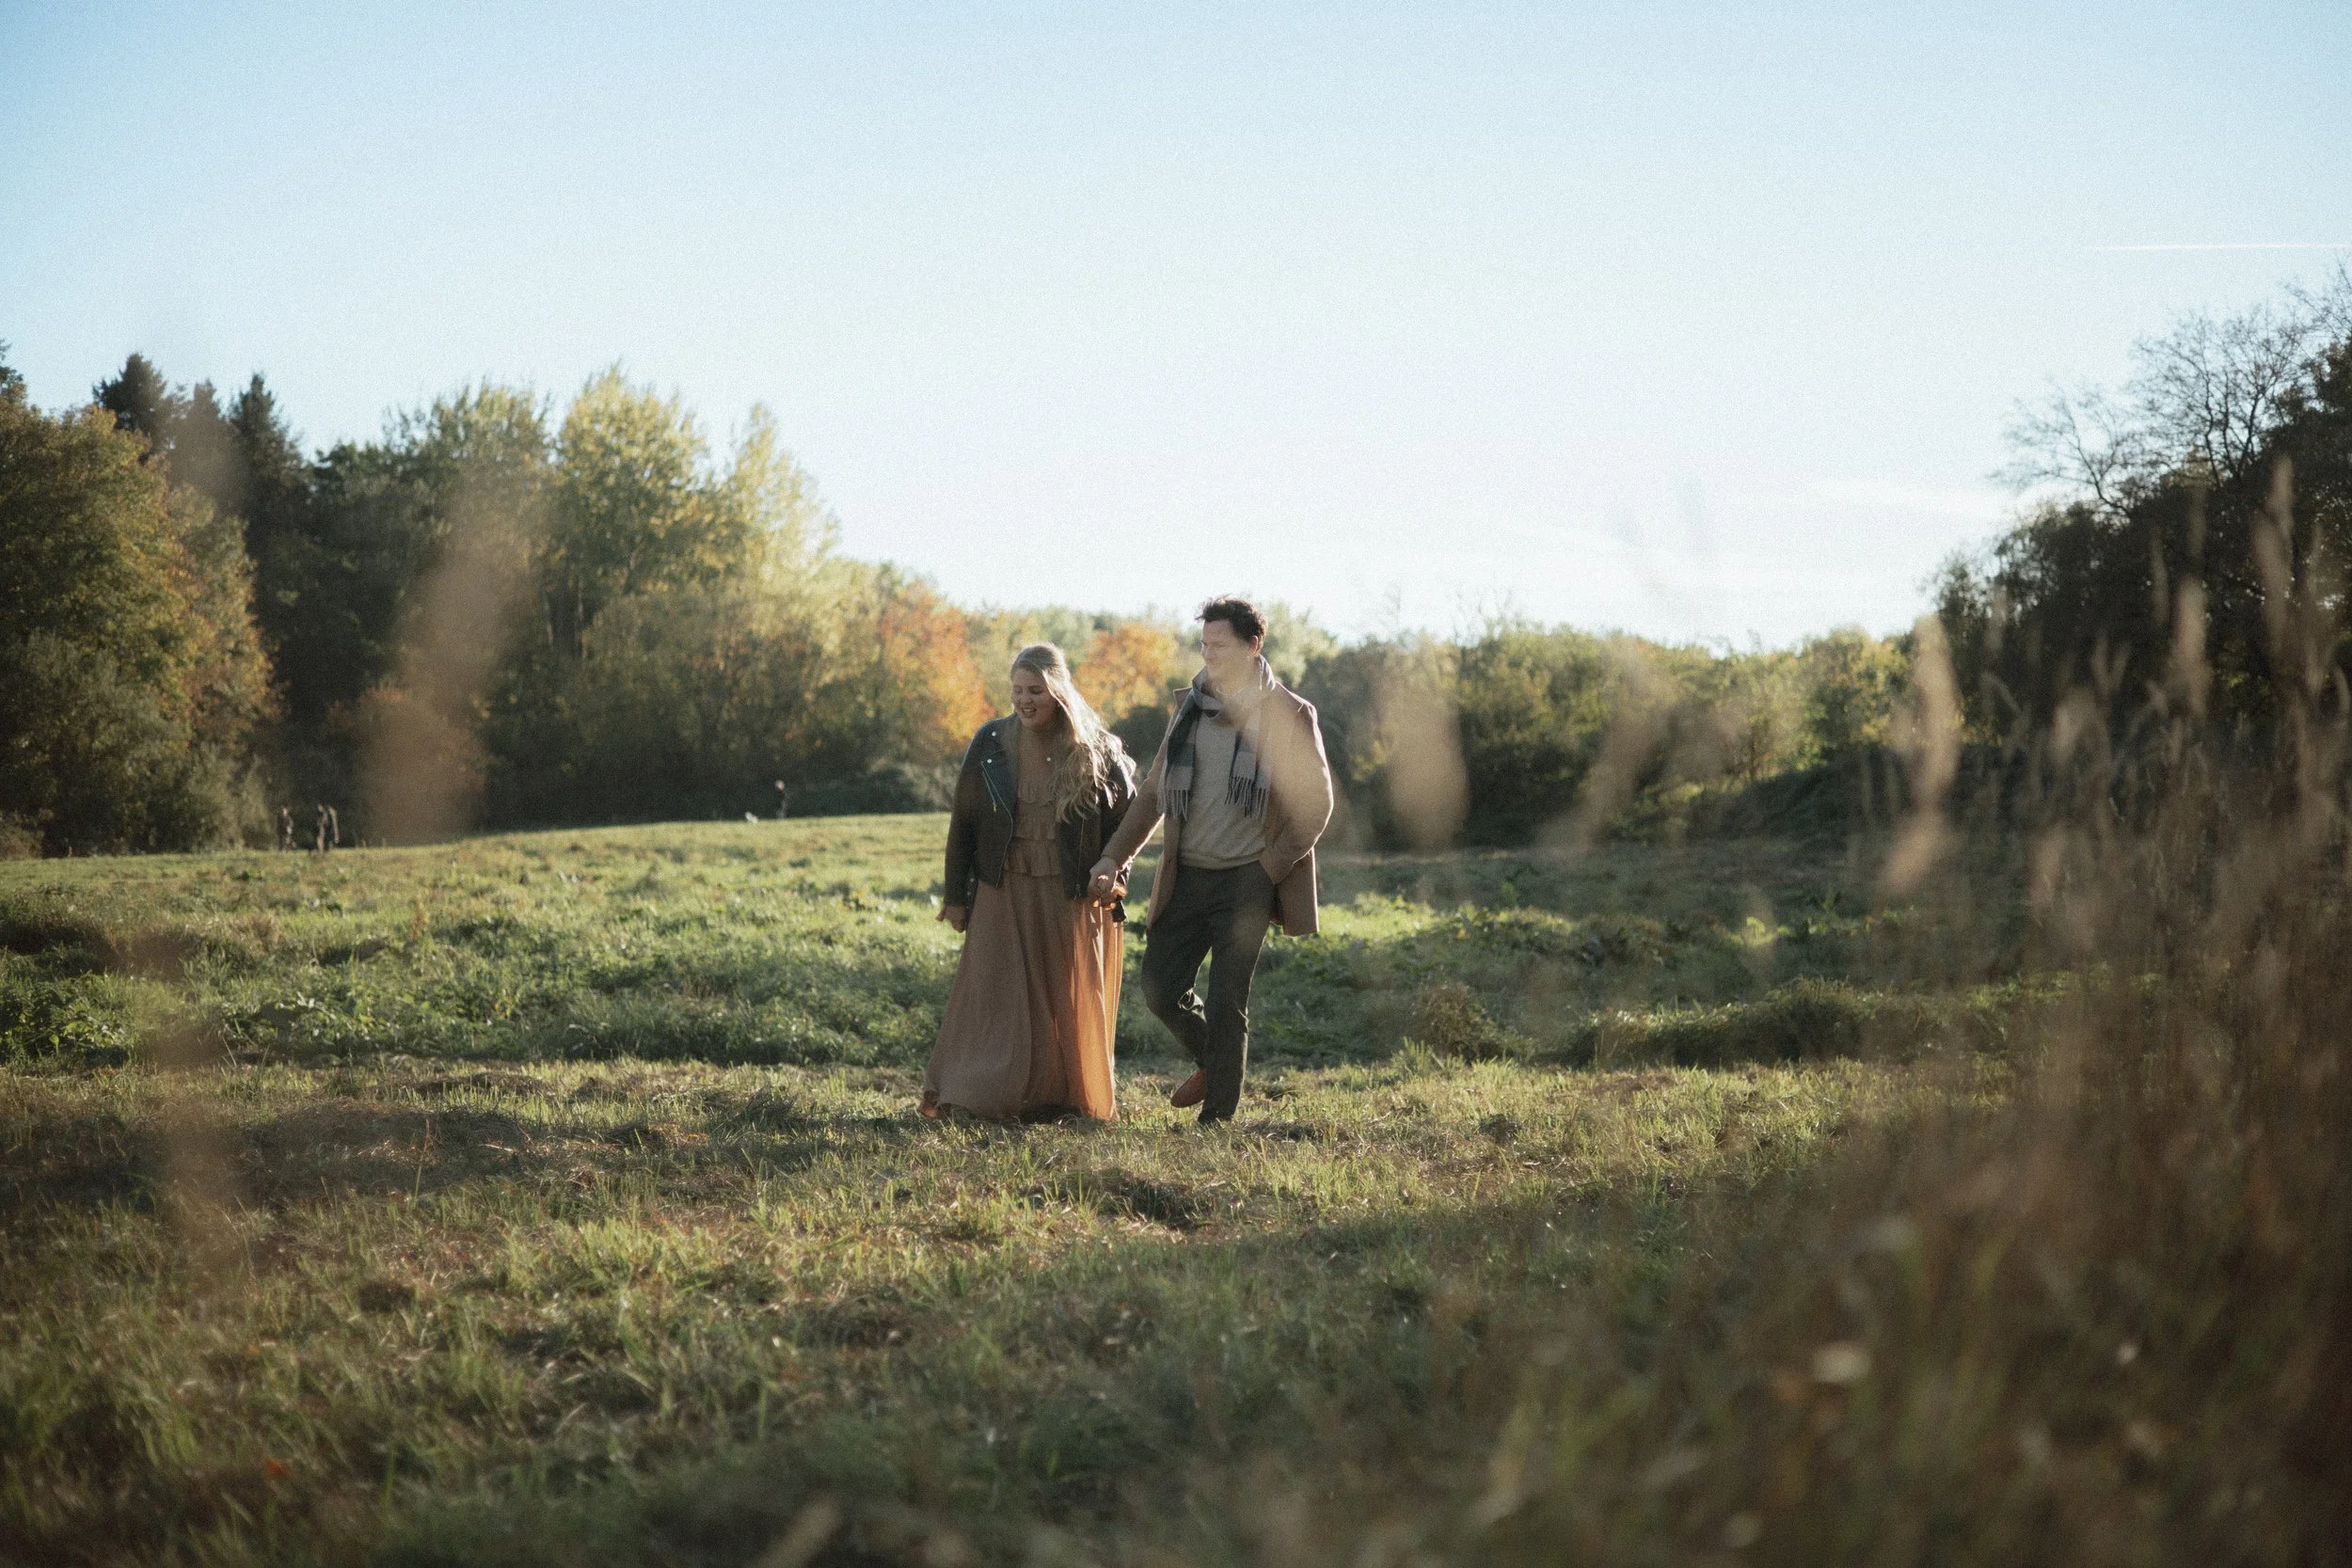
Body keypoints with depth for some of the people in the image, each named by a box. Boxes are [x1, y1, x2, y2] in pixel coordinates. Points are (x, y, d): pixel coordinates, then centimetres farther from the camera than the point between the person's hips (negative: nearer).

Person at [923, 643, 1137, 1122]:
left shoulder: (1097, 751, -4)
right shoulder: (990, 744, -2)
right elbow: (963, 824, 4)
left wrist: (1112, 875, -5)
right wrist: (956, 895, 3)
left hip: (1072, 898, 0)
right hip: (1005, 893, 0)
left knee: (1070, 1002, 7)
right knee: (996, 997, -4)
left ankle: (1070, 1097, 19)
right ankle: (966, 1096, -2)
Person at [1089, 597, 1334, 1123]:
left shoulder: (1290, 714, -4)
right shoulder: (1190, 709, 10)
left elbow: (1316, 803, -4)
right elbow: (1154, 792, 14)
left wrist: (1270, 867, -10)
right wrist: (1115, 856, 5)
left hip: (1246, 881, -5)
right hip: (1186, 877, 5)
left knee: (1227, 1004, -4)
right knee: (1160, 989, 4)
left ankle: (1218, 1117, 7)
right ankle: (1211, 1063, 31)